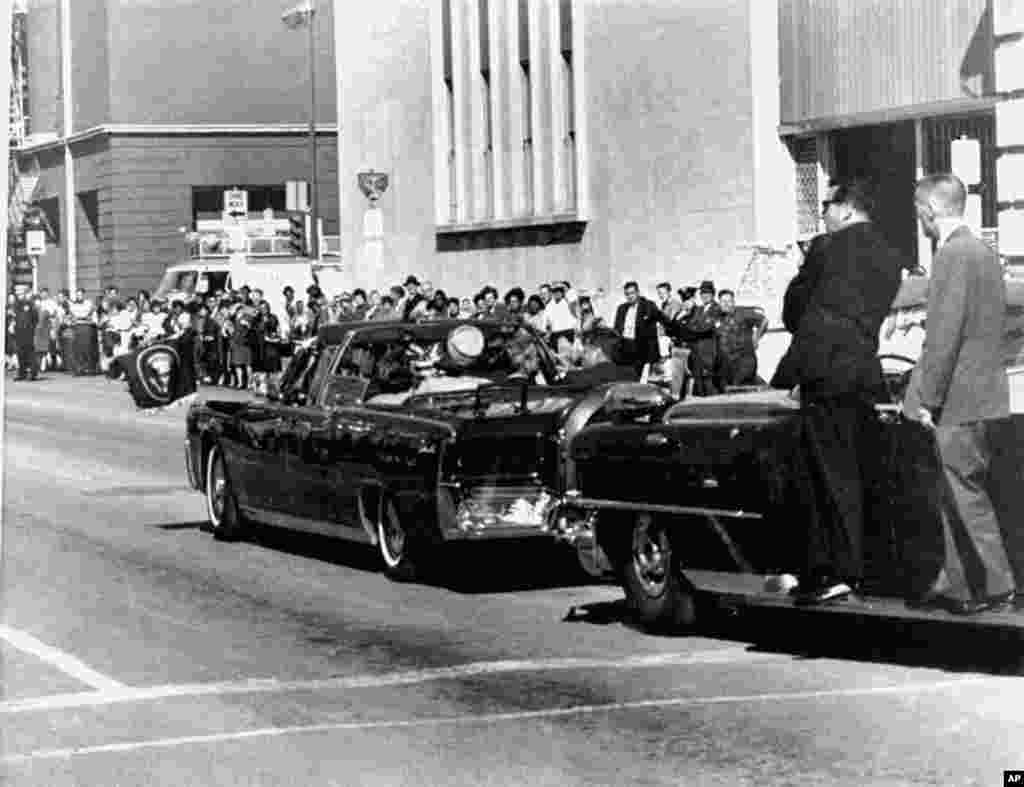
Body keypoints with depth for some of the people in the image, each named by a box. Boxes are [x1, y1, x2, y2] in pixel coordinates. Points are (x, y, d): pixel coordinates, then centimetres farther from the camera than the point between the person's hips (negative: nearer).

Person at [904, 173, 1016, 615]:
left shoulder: (954, 255, -16)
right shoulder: (982, 252, 15)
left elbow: (944, 334, -20)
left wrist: (927, 397, -16)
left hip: (960, 400, -10)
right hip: (985, 396, 10)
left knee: (967, 494, -4)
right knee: (959, 495, 14)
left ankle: (994, 587, 0)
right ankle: (957, 584, 20)